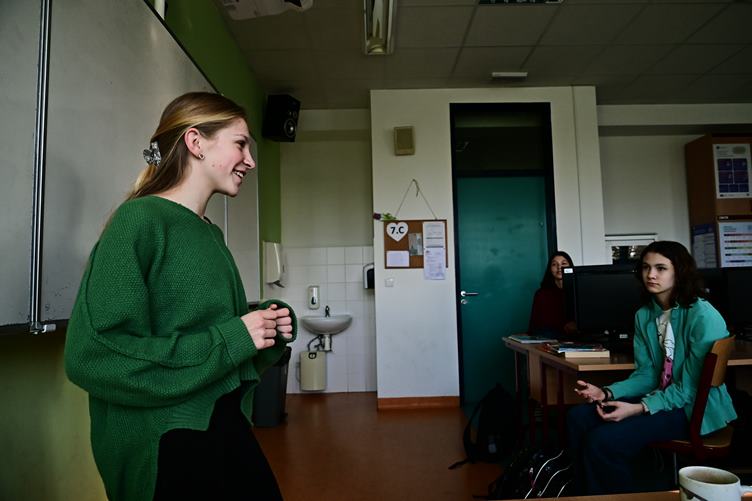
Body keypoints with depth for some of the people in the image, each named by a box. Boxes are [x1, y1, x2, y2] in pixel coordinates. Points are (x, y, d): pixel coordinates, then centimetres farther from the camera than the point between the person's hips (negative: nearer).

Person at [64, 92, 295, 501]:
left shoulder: (211, 234, 8)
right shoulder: (139, 220, -15)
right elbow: (90, 356, -22)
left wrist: (267, 323, -2)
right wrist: (230, 340, -21)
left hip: (227, 425, 8)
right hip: (161, 443, -7)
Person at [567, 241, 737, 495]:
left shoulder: (703, 317, -18)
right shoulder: (644, 315, 4)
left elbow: (690, 386, -19)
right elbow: (646, 374, 5)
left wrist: (640, 408, -27)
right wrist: (607, 392, -11)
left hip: (696, 408, -7)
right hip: (661, 396, 8)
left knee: (603, 440, -25)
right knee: (578, 417, -5)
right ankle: (587, 491, 11)